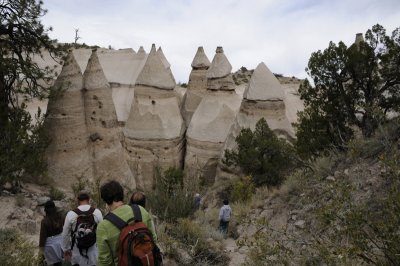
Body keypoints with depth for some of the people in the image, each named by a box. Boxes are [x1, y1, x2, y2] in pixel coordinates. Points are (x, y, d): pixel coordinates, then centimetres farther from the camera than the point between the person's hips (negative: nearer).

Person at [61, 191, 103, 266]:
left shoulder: (71, 214, -9)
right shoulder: (97, 212, -9)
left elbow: (65, 234, 1)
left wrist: (66, 249, 16)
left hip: (77, 252, 0)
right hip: (93, 251, 0)